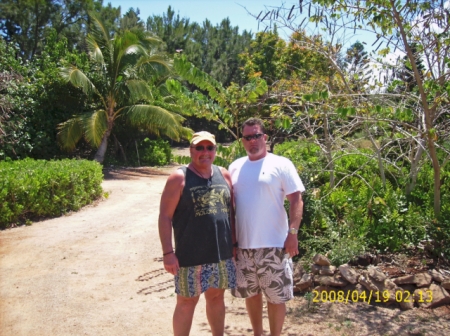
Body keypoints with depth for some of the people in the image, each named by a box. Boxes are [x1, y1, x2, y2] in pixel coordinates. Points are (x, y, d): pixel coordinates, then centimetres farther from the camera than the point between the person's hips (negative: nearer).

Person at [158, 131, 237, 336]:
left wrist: (235, 242, 10)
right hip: (190, 256, -5)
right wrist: (168, 253, -15)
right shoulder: (179, 178, -8)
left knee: (217, 296, 18)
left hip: (222, 253, 5)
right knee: (187, 302, 6)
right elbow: (165, 217, -11)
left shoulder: (224, 175, 7)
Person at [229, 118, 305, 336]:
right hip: (242, 244, 5)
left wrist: (292, 233, -16)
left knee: (276, 296, 5)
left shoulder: (281, 164, -4)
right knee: (250, 292, 17)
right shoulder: (235, 167, 8)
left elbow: (296, 200, -7)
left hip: (273, 244, -4)